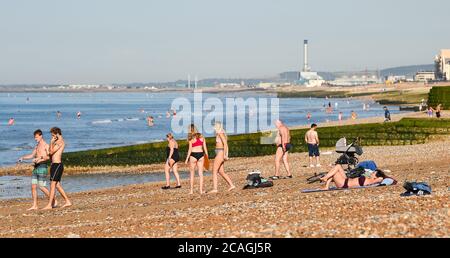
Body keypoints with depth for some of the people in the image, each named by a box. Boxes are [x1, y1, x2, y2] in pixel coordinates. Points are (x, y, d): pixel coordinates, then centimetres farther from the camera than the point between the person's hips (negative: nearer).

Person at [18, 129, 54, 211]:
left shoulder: (45, 145, -7)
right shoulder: (37, 146, 19)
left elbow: (49, 156, -18)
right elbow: (32, 155, 26)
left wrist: (40, 158, -25)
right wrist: (23, 157, 14)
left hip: (42, 167, -8)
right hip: (36, 167, 8)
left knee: (42, 186, -10)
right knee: (33, 186, 1)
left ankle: (54, 201, 4)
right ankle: (35, 205, 3)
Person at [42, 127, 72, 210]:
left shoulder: (60, 142, -13)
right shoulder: (60, 142, 19)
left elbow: (51, 152, -16)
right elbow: (52, 153, 21)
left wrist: (51, 142, -7)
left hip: (57, 165, -10)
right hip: (56, 165, 10)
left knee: (52, 185, -9)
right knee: (57, 185, 13)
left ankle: (49, 205, -10)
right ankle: (67, 201, 16)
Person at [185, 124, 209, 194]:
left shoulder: (191, 138, -5)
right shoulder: (201, 137, 6)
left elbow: (190, 149, -9)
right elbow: (205, 148, 6)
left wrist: (187, 159, -5)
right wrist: (207, 156, 14)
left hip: (193, 155, -3)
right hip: (201, 155, 3)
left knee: (192, 174, 9)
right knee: (200, 173, 6)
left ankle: (191, 190, 9)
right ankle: (201, 190, 3)